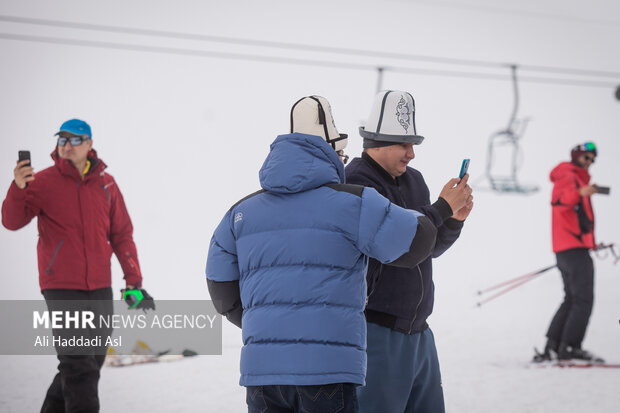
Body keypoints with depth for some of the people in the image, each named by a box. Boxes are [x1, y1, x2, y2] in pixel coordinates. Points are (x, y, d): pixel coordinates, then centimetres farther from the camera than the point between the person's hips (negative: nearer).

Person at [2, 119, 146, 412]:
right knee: (79, 366, -11)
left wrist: (133, 278, 6)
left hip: (99, 288, 5)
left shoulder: (105, 184, 8)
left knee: (92, 361, 12)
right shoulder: (44, 181, -3)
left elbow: (122, 234, 12)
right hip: (61, 287, -5)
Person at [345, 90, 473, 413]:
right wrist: (441, 208, -19)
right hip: (377, 333, -9)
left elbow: (431, 247, 19)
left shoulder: (413, 180, 13)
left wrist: (454, 219, -1)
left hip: (418, 331, 9)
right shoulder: (356, 183, -13)